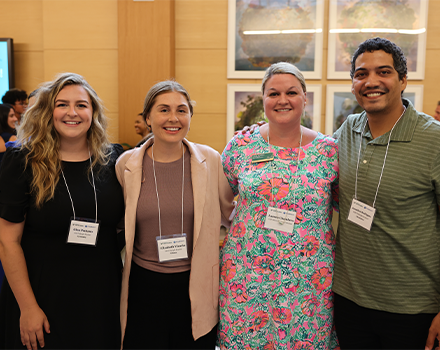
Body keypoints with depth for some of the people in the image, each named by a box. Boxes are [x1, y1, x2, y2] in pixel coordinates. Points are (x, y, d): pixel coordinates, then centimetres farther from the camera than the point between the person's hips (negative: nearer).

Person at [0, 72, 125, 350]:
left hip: (102, 295, 3)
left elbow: (130, 219, 11)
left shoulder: (113, 159, -1)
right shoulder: (24, 163, -9)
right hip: (44, 294, -3)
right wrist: (27, 307, -11)